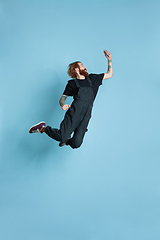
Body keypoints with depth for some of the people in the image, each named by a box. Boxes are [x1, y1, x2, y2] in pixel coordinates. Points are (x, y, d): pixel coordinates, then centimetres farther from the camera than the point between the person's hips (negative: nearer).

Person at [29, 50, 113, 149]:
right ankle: (43, 128, 5)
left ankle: (67, 141, 29)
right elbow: (63, 98, 6)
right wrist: (63, 105, -17)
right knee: (62, 136, -22)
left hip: (85, 117, 4)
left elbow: (109, 74, 26)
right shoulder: (72, 83, 7)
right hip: (74, 113, -4)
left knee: (76, 144, -8)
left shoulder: (92, 79, 20)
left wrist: (109, 59, 17)